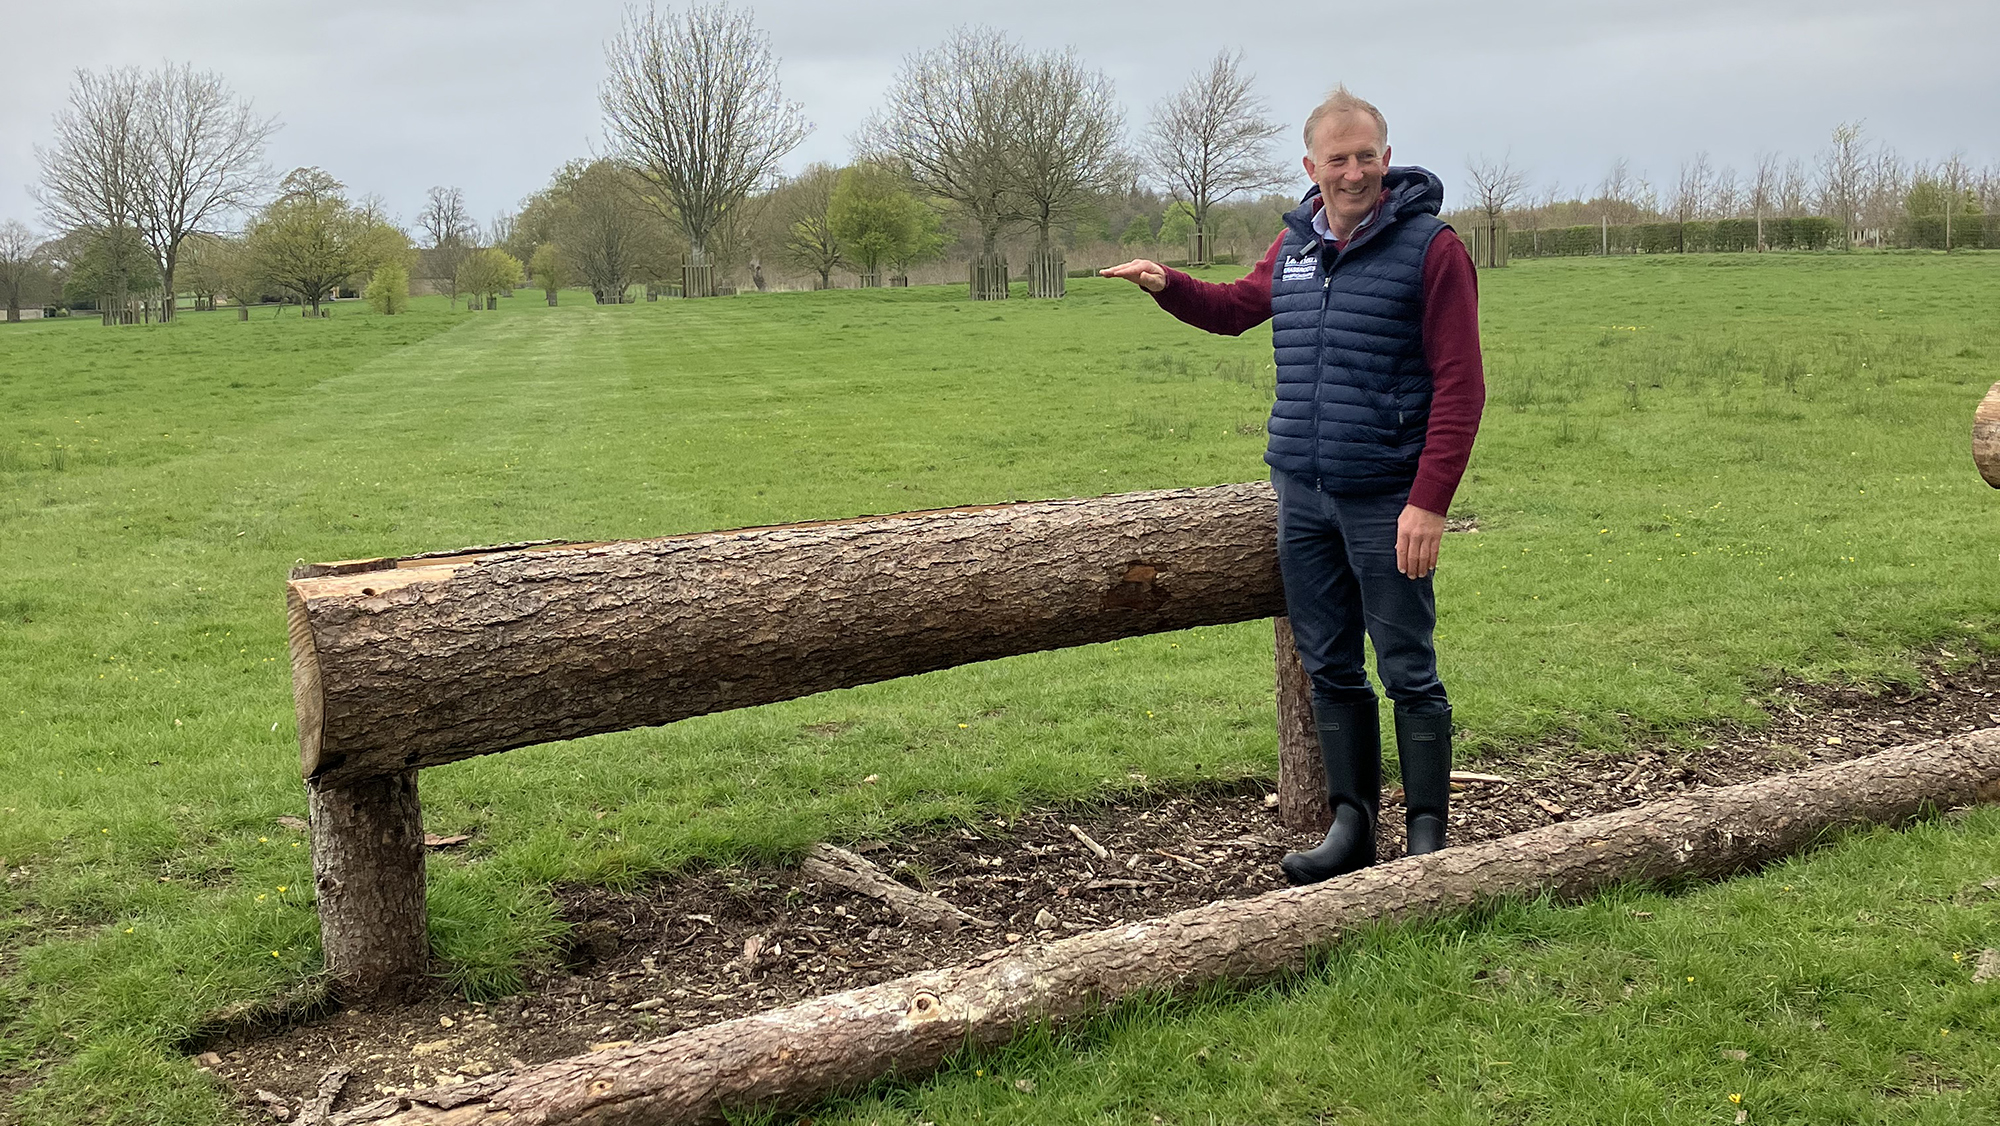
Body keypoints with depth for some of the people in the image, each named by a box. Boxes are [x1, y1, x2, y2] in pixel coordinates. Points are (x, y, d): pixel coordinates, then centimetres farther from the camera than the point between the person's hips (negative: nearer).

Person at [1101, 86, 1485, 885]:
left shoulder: (1430, 247, -8)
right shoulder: (1295, 245, 11)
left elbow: (1460, 386, -12)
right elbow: (1236, 308, 30)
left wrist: (1430, 501, -19)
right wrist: (1166, 286, 11)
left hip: (1385, 498, -6)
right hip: (1301, 492, 6)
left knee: (1408, 669, 1)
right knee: (1328, 667, 10)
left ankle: (1426, 834, 11)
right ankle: (1351, 825, 20)